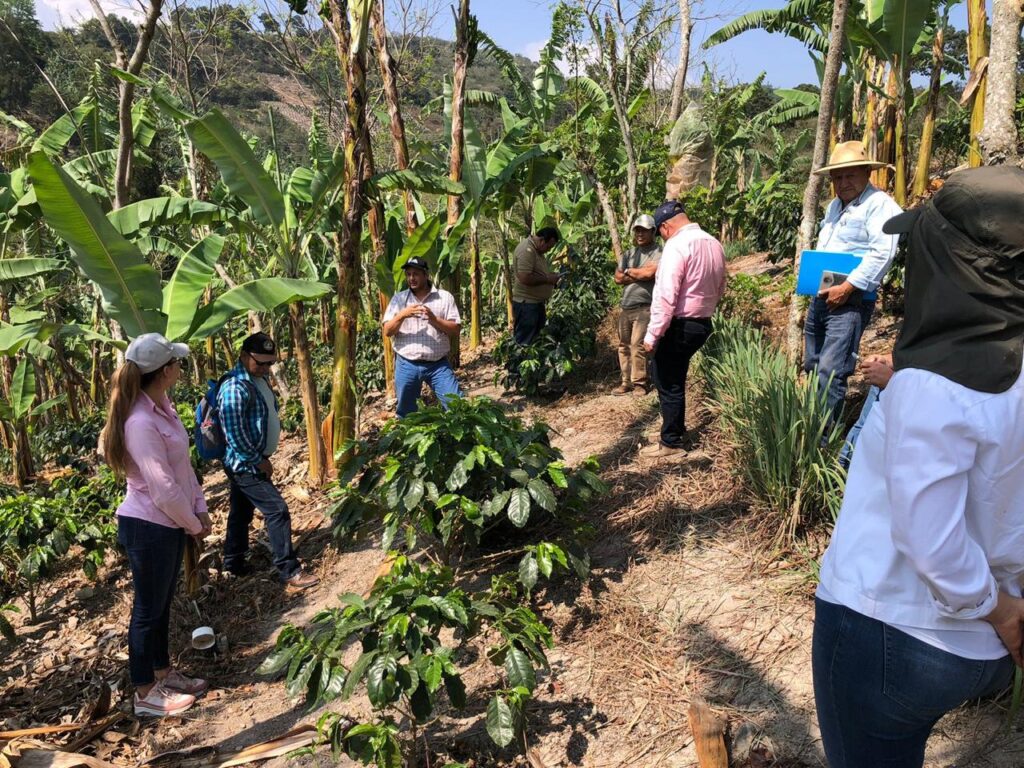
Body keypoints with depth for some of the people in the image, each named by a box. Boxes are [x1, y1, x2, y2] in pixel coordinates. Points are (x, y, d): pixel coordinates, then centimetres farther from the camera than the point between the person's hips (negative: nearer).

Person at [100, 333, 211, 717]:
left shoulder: (162, 406, 3)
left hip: (170, 523, 9)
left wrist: (199, 508, 5)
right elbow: (163, 488, -23)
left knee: (162, 604, 21)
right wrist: (193, 525, -10)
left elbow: (183, 464, 8)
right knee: (148, 609, 7)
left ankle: (164, 672, 38)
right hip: (148, 527, -9)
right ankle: (145, 694, 23)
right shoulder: (141, 422, -26)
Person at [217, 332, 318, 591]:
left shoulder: (258, 378, 6)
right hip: (246, 464, -9)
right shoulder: (235, 387, -24)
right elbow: (234, 434, -25)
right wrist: (259, 461, -17)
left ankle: (234, 562, 34)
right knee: (277, 511, -9)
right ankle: (289, 573, -4)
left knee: (241, 512, 19)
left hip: (248, 463, 9)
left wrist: (261, 458, 16)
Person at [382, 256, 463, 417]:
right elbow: (387, 332, 0)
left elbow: (455, 330, -3)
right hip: (406, 365, 2)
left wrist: (434, 319, -18)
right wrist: (402, 315, -17)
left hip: (438, 365, -1)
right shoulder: (398, 299, 6)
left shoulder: (445, 297, 1)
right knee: (406, 413, 13)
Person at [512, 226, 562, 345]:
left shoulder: (537, 249, 12)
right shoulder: (527, 250, -21)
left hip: (536, 302, 10)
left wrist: (551, 275, 6)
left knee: (537, 339, 18)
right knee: (525, 342, -3)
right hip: (526, 303, -10)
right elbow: (525, 278, -29)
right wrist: (548, 279, -18)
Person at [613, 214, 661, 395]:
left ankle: (640, 383, -2)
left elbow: (649, 273, -20)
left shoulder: (658, 252, -5)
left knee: (637, 345, -11)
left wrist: (629, 271, -3)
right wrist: (639, 275, -6)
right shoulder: (629, 253, 16)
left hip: (644, 307, -7)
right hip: (625, 307, 7)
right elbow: (618, 278, 7)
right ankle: (626, 381, 16)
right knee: (624, 346, 8)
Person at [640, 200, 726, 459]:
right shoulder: (715, 244, 8)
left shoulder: (676, 246, -17)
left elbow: (665, 296, -23)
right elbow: (720, 289, 16)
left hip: (678, 325, -8)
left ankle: (671, 442, 10)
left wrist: (652, 334, -19)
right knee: (675, 380, 20)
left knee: (668, 384, 3)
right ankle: (677, 431, 29)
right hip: (702, 323, 8)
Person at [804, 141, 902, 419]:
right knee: (812, 367, 14)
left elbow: (882, 253, -21)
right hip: (820, 298, 9)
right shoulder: (834, 206, 19)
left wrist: (847, 287, -24)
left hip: (850, 301, -9)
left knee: (830, 373, -13)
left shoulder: (880, 205, -9)